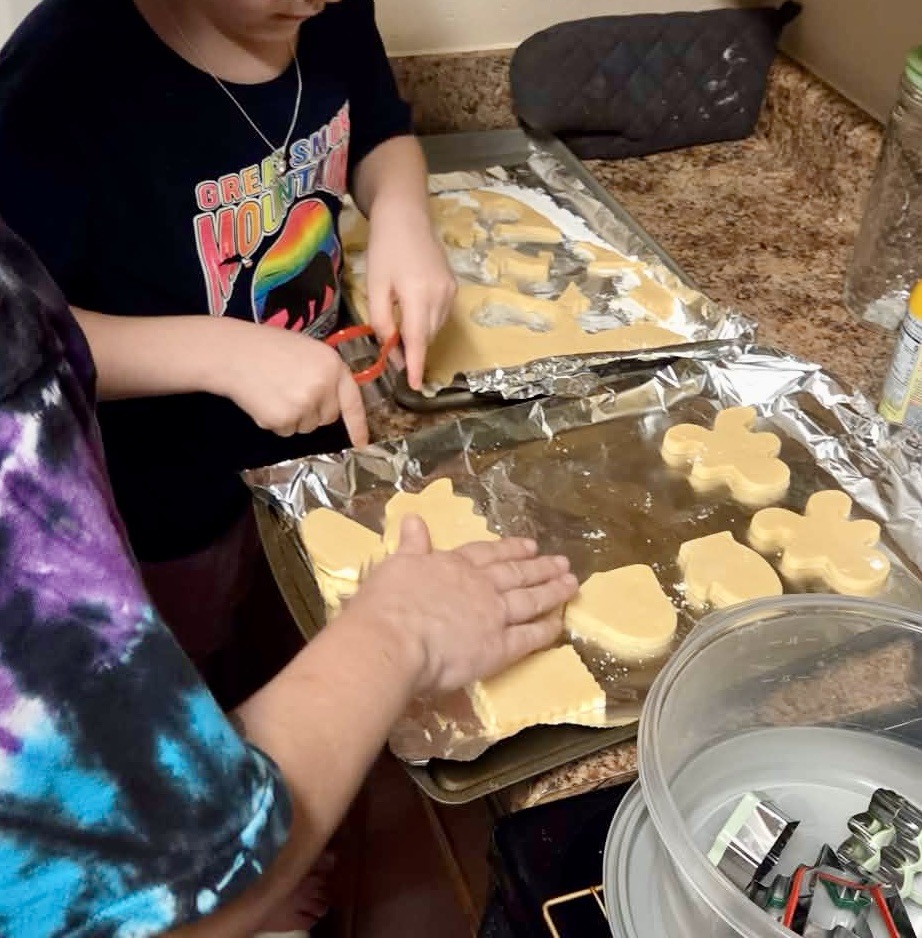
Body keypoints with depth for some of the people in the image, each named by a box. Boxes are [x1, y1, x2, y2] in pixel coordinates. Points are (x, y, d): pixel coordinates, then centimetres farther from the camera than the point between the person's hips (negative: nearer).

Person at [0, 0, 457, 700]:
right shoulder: (62, 75, -31)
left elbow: (382, 135, 6)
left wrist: (401, 212, -17)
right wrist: (220, 352, -41)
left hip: (315, 440, 6)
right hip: (165, 505, -5)